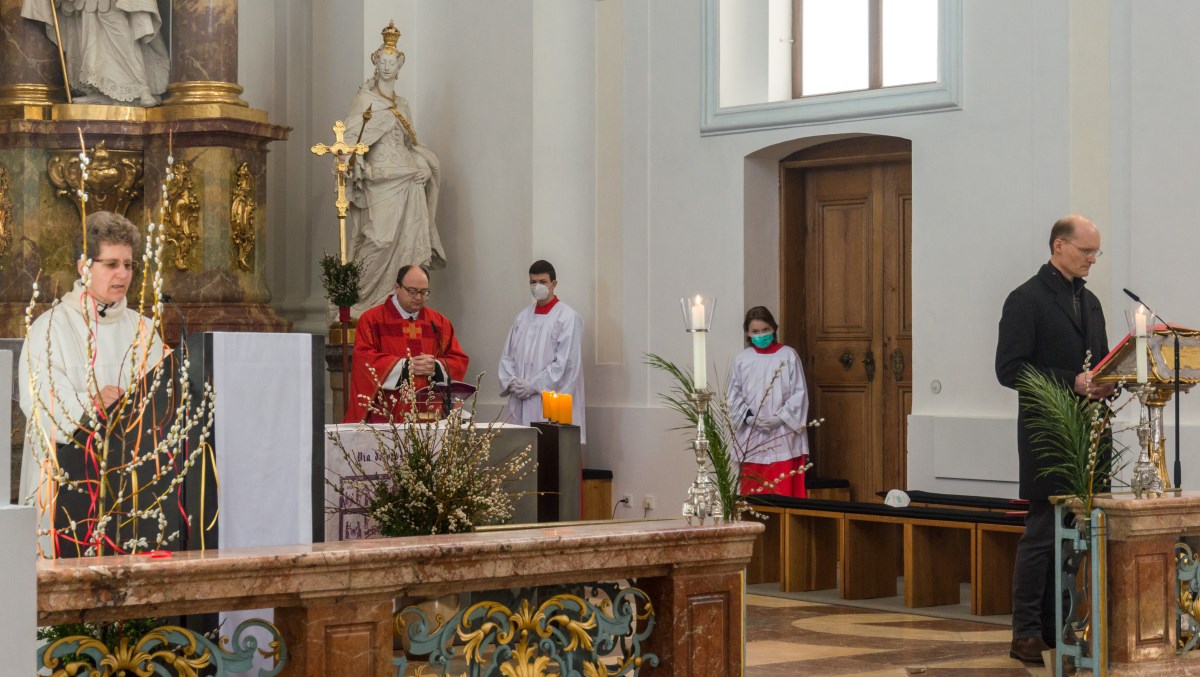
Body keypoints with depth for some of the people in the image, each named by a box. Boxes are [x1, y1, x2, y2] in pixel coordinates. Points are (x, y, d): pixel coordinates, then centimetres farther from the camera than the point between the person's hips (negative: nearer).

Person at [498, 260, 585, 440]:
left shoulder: (568, 318, -4)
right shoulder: (522, 317, 16)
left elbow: (565, 363, -11)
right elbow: (507, 356, 15)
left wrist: (532, 386, -12)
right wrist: (512, 381, -4)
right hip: (521, 404, 6)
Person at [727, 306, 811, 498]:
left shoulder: (788, 355, 1)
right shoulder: (742, 359, 6)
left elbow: (799, 393, -1)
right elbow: (734, 396, 6)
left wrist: (779, 418, -12)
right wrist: (749, 417, -10)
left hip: (783, 434, -2)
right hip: (752, 436, 2)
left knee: (785, 492, -4)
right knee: (753, 493, 3)